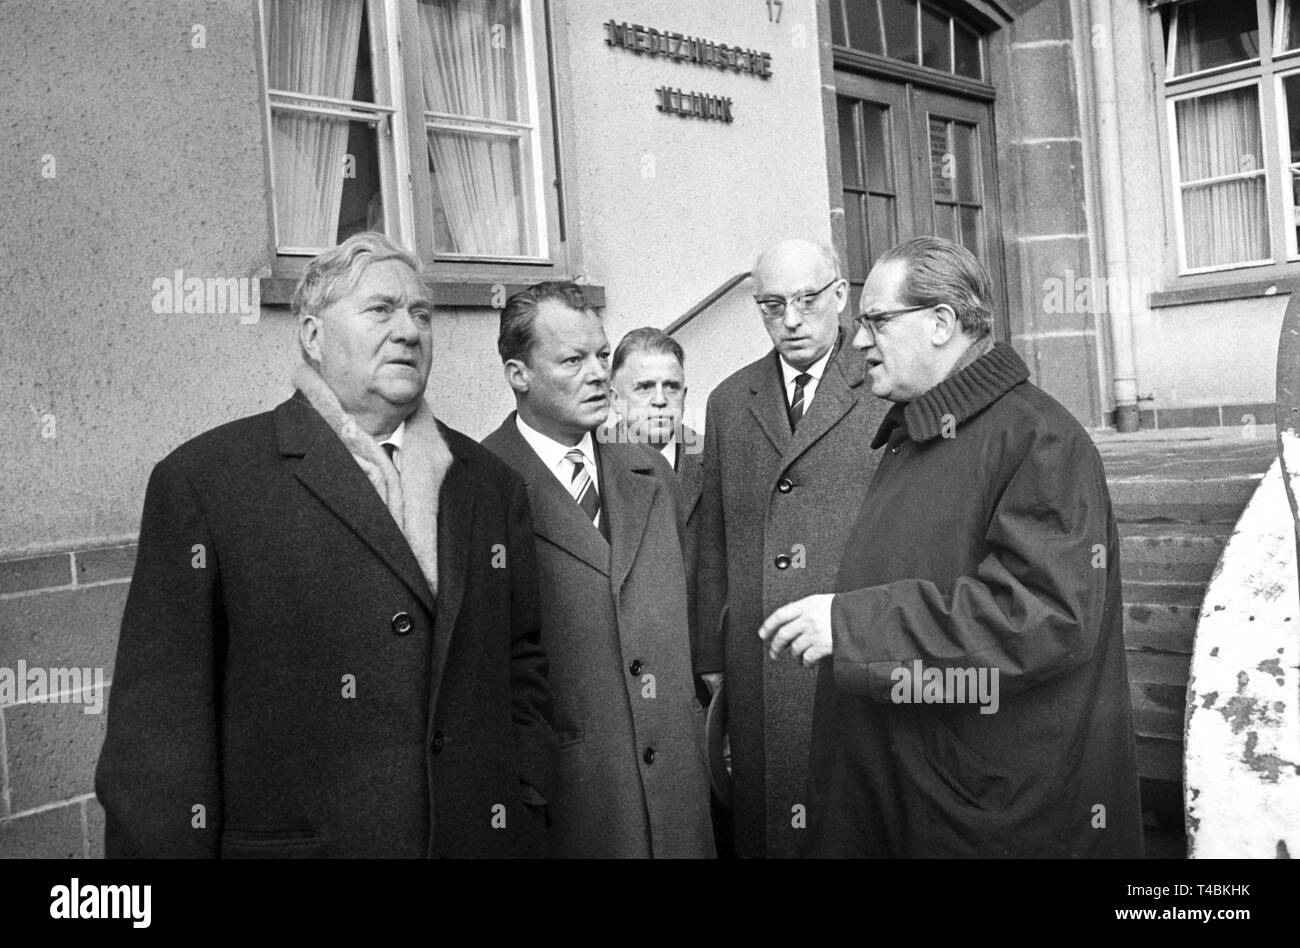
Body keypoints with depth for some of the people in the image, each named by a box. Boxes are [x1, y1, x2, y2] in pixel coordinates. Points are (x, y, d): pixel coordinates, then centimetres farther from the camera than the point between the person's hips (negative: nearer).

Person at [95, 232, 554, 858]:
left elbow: (523, 668, 9)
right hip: (289, 836, -3)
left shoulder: (491, 484, 5)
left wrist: (524, 817, 1)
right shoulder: (203, 479, -7)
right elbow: (157, 723, -9)